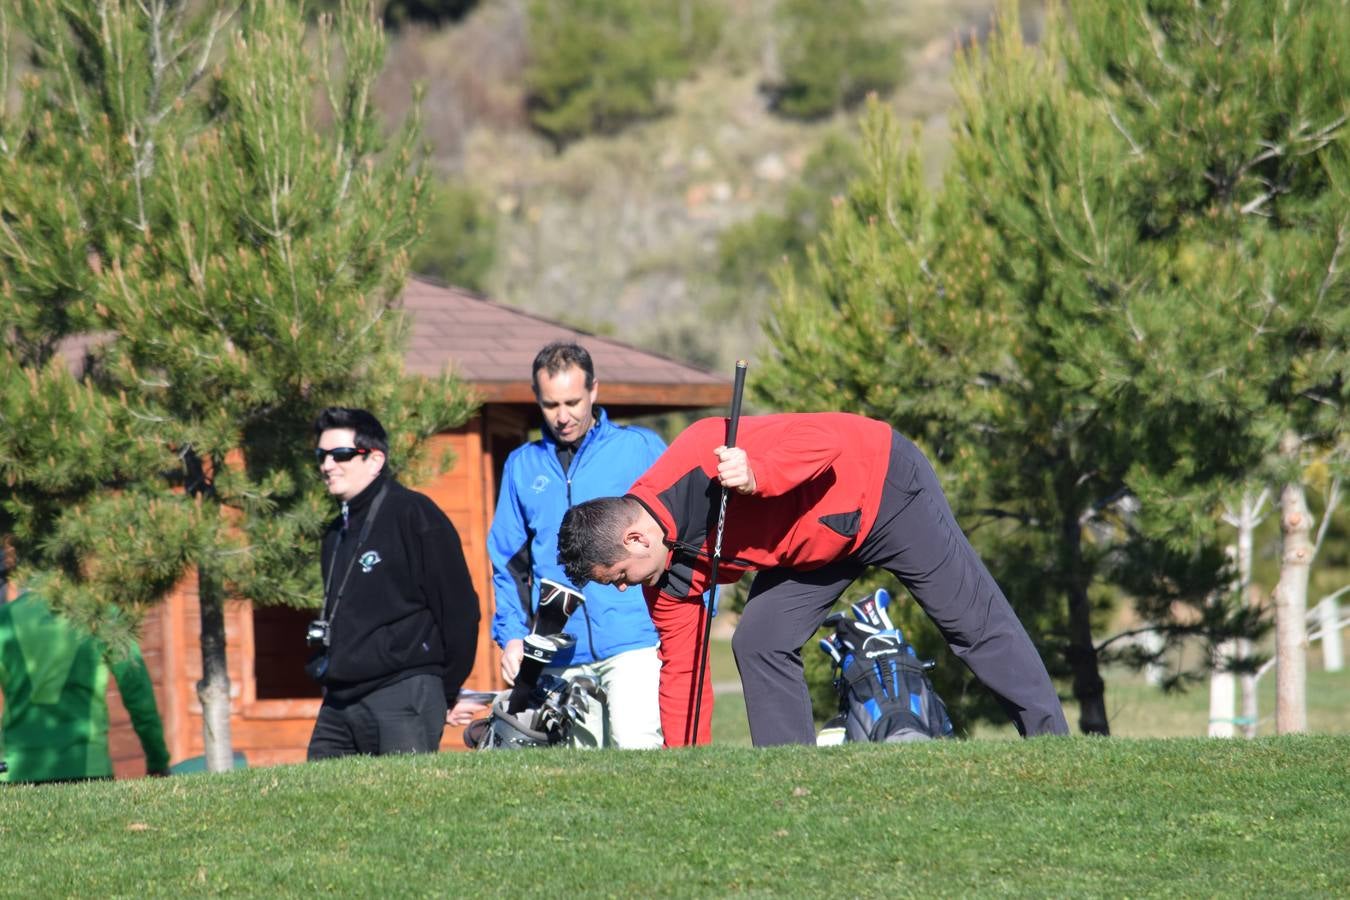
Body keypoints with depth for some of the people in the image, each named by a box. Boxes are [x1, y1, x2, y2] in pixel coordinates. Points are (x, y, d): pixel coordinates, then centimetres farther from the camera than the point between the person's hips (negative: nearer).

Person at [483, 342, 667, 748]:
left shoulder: (641, 448, 7)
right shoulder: (522, 465, 16)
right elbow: (508, 559, 18)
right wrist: (512, 634, 6)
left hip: (634, 639, -3)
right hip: (560, 651, 3)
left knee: (635, 746, -21)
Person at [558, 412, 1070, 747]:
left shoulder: (700, 460, -32)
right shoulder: (670, 581, -9)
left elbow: (823, 439, -34)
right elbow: (681, 671, -3)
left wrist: (757, 476, -50)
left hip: (883, 489, -7)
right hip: (819, 544, 8)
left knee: (974, 623, -4)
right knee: (758, 645, -5)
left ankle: (1054, 746, 3)